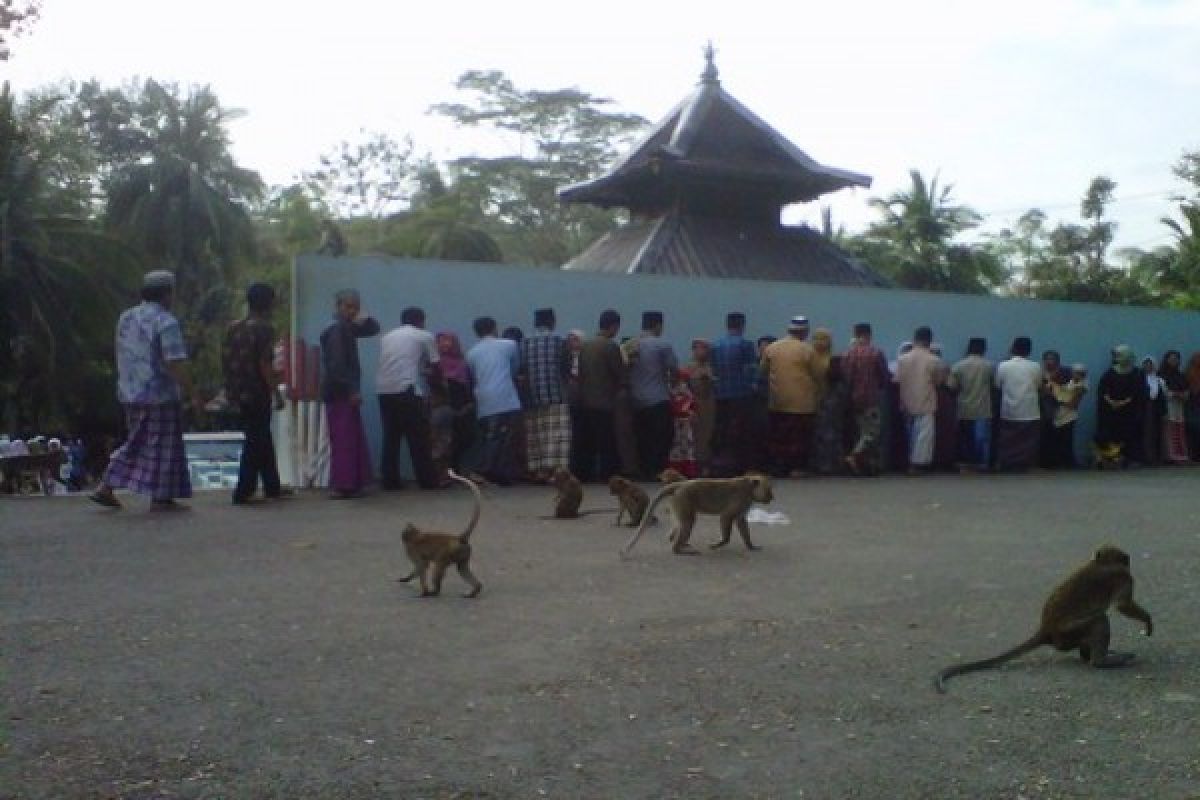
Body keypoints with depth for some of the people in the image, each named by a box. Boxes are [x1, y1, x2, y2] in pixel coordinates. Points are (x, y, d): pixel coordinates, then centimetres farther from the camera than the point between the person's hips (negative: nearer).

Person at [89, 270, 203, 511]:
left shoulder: (125, 318, 10)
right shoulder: (166, 323, -15)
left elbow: (122, 358, 17)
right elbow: (176, 365, -20)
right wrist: (194, 396, -17)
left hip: (130, 394, 8)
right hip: (161, 395, -8)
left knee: (137, 443, 18)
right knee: (164, 446, 2)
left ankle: (105, 488, 14)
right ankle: (161, 498, 5)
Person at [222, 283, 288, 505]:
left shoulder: (233, 328, 9)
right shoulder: (264, 329, -12)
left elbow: (225, 360, 10)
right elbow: (266, 365, -17)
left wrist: (231, 386, 18)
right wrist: (277, 393, -11)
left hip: (236, 393, 7)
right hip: (257, 394, -7)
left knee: (263, 441, 17)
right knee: (256, 443, 1)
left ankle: (272, 487, 24)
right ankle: (243, 492, 1)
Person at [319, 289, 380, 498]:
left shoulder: (347, 329, 14)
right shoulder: (336, 331, -14)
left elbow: (373, 329, 22)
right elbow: (337, 365, -21)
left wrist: (363, 317, 3)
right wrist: (352, 390, -21)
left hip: (345, 392, 10)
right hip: (340, 393, -10)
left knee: (353, 440, 12)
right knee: (344, 440, -9)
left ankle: (351, 484, 16)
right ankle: (341, 486, -7)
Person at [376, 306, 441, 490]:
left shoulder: (387, 337, 23)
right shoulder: (425, 336, 9)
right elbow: (435, 366, 11)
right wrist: (435, 379, 32)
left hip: (384, 389, 5)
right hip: (407, 389, -5)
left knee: (391, 437, 10)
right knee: (419, 437, 2)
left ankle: (390, 480, 9)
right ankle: (428, 479, 5)